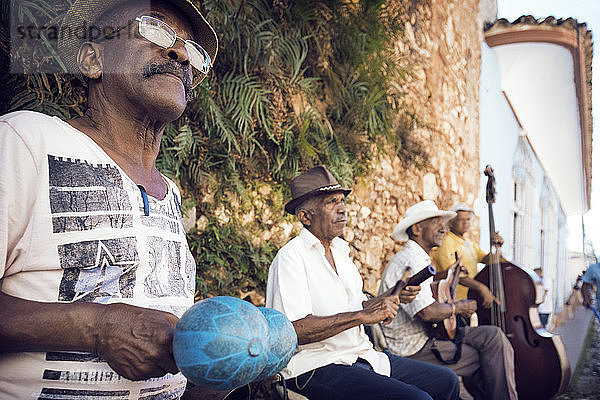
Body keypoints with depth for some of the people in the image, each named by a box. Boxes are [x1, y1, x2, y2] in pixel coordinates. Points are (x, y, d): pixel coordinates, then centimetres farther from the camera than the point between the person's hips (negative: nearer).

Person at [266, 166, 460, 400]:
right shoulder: (290, 257, -13)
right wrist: (362, 315, -22)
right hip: (316, 368, -9)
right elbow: (295, 330, -23)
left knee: (446, 381, 6)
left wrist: (392, 297, 1)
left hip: (361, 356, 9)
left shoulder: (340, 251, 16)